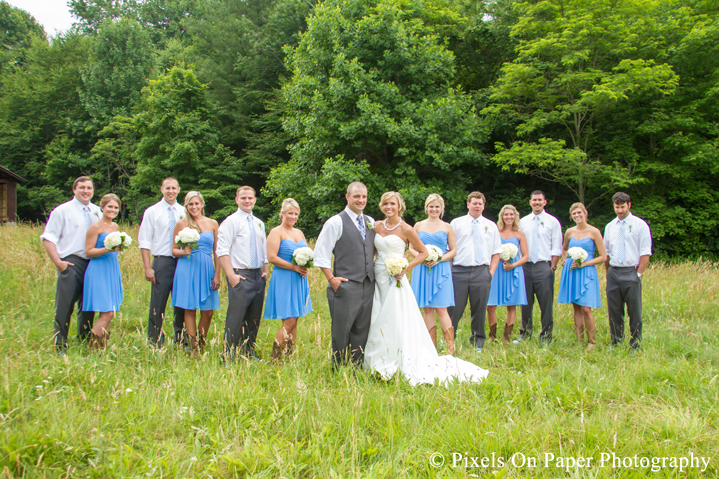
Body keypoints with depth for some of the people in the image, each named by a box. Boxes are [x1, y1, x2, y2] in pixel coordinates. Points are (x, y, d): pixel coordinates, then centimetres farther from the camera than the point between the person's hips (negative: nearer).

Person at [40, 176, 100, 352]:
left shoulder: (97, 211, 15)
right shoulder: (62, 211, 0)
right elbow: (48, 238, -4)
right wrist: (58, 262, -13)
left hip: (93, 263, 5)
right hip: (71, 263, -5)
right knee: (64, 306, -5)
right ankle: (60, 347, 5)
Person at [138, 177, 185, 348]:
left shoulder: (184, 212, 9)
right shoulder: (152, 212, 3)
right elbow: (144, 241, -1)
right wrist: (148, 268, -9)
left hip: (182, 261, 3)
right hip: (162, 261, -2)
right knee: (157, 305, 0)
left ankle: (180, 340, 19)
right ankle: (155, 343, 11)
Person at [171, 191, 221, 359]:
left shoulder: (212, 224, 9)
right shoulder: (181, 224, 4)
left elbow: (217, 252, 9)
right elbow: (174, 250, 7)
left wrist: (217, 275, 2)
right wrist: (184, 252, -14)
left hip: (206, 270, 2)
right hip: (187, 270, -2)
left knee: (208, 312, 2)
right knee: (190, 309, -1)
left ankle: (202, 344, 22)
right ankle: (193, 348, 8)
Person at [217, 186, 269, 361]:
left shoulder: (259, 223, 17)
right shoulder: (231, 221, -4)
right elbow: (222, 251, -11)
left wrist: (265, 272, 9)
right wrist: (231, 275, -18)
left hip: (258, 276, 7)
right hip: (240, 275, -6)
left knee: (254, 318, 9)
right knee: (235, 317, -8)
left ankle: (248, 352, 19)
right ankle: (228, 356, 0)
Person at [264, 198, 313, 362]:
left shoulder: (299, 233, 16)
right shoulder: (276, 232, -5)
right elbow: (271, 257, -14)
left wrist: (306, 266, 0)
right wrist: (294, 267, -17)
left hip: (299, 281, 7)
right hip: (283, 280, -7)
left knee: (294, 321, 7)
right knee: (289, 321, -11)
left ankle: (290, 356, 14)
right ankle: (275, 359, -2)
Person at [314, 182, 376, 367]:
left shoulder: (371, 223, 15)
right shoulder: (336, 222, -4)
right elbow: (320, 254, -5)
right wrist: (331, 279, -11)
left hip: (368, 286, 6)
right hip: (345, 286, -5)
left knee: (362, 332, 9)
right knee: (341, 332, 1)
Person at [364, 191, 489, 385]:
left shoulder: (405, 229, -6)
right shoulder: (377, 226, 8)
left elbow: (423, 252, 0)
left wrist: (405, 269, -11)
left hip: (395, 281, -5)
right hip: (377, 280, 5)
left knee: (397, 322, -4)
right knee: (377, 323, 7)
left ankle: (401, 365, 7)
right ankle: (380, 364, 18)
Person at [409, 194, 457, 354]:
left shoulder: (447, 227, 6)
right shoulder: (419, 226, 9)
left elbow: (453, 250, 6)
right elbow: (411, 247, 12)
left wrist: (439, 259, -10)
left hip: (441, 270, -2)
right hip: (423, 270, 2)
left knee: (441, 309, -7)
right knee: (427, 309, 3)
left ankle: (451, 348, -2)